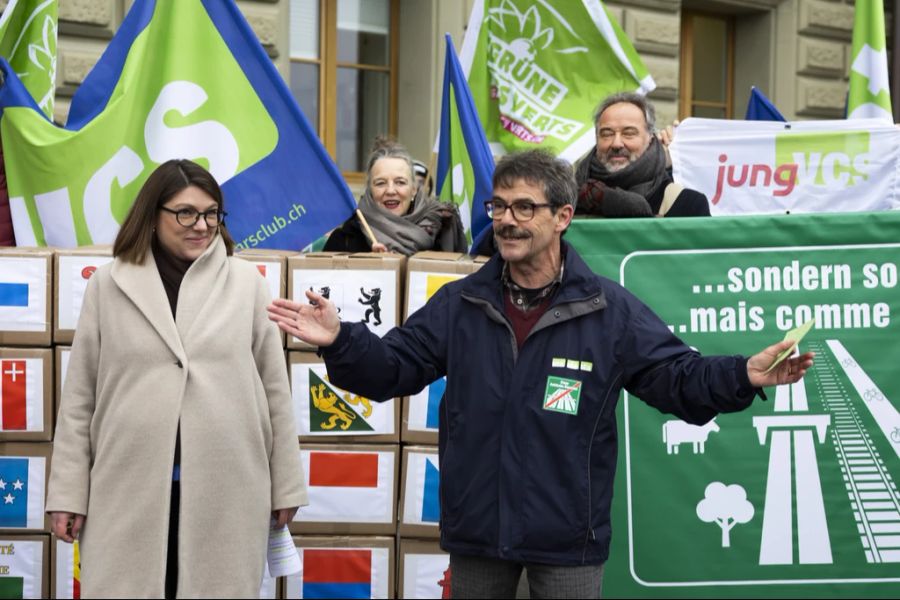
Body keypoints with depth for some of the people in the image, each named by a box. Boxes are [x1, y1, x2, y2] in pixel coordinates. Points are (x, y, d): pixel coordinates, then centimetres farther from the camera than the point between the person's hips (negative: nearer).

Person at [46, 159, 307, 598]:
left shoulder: (245, 282, 4)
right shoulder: (109, 285, 4)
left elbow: (274, 389, 6)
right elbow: (79, 398, 6)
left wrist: (286, 485, 6)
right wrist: (68, 493, 2)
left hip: (226, 491, 0)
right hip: (129, 488, 0)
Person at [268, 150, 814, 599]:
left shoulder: (610, 310, -3)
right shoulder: (459, 304, 3)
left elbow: (680, 379, -5)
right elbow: (390, 370, 4)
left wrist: (744, 376, -23)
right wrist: (340, 340, -14)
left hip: (568, 539, -2)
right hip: (476, 530, 3)